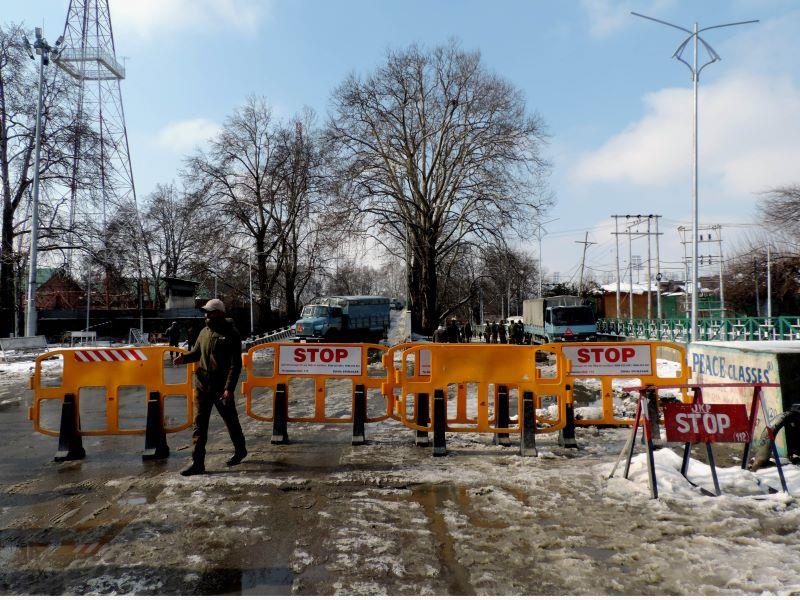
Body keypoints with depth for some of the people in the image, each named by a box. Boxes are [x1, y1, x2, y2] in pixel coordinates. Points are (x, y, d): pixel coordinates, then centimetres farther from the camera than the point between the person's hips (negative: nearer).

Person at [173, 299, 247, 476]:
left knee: (231, 421, 11)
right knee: (199, 424, 3)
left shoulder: (231, 334, -10)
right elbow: (197, 352, 21)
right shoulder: (205, 332, 9)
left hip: (222, 388, -5)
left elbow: (235, 364, -14)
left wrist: (229, 388, -20)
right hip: (202, 385, 6)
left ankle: (240, 450, 33)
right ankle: (198, 462, 7)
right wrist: (184, 357, -2)